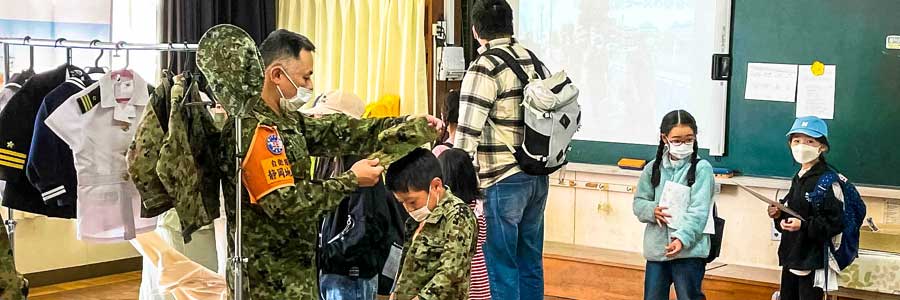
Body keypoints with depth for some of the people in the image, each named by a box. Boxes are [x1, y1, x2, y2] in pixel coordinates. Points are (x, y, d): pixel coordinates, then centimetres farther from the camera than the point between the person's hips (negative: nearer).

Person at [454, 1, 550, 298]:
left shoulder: (484, 69, -12)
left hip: (503, 181, -7)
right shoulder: (534, 61, 9)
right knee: (531, 262, 15)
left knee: (502, 267, 1)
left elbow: (466, 135, -16)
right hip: (538, 177, 7)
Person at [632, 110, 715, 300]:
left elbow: (698, 212, -14)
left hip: (689, 250, -4)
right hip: (656, 249, 4)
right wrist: (652, 210, -12)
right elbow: (639, 202, 10)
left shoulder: (702, 169, -7)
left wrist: (682, 238, -28)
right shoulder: (654, 168, 6)